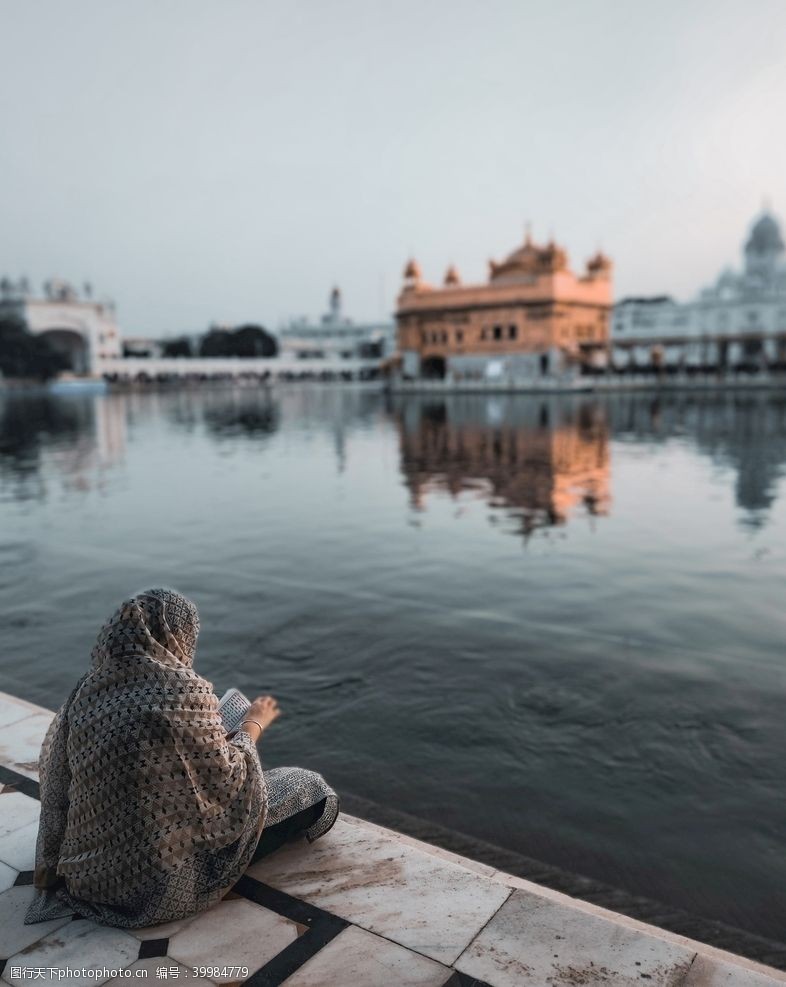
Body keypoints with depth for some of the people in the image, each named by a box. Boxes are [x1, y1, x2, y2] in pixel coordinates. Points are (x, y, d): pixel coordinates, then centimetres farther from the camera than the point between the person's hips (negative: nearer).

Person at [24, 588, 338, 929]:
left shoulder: (88, 689, -5)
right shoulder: (184, 691, -24)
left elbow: (57, 777, 8)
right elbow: (226, 781, -15)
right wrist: (253, 724, 2)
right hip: (160, 877, -7)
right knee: (310, 788, 7)